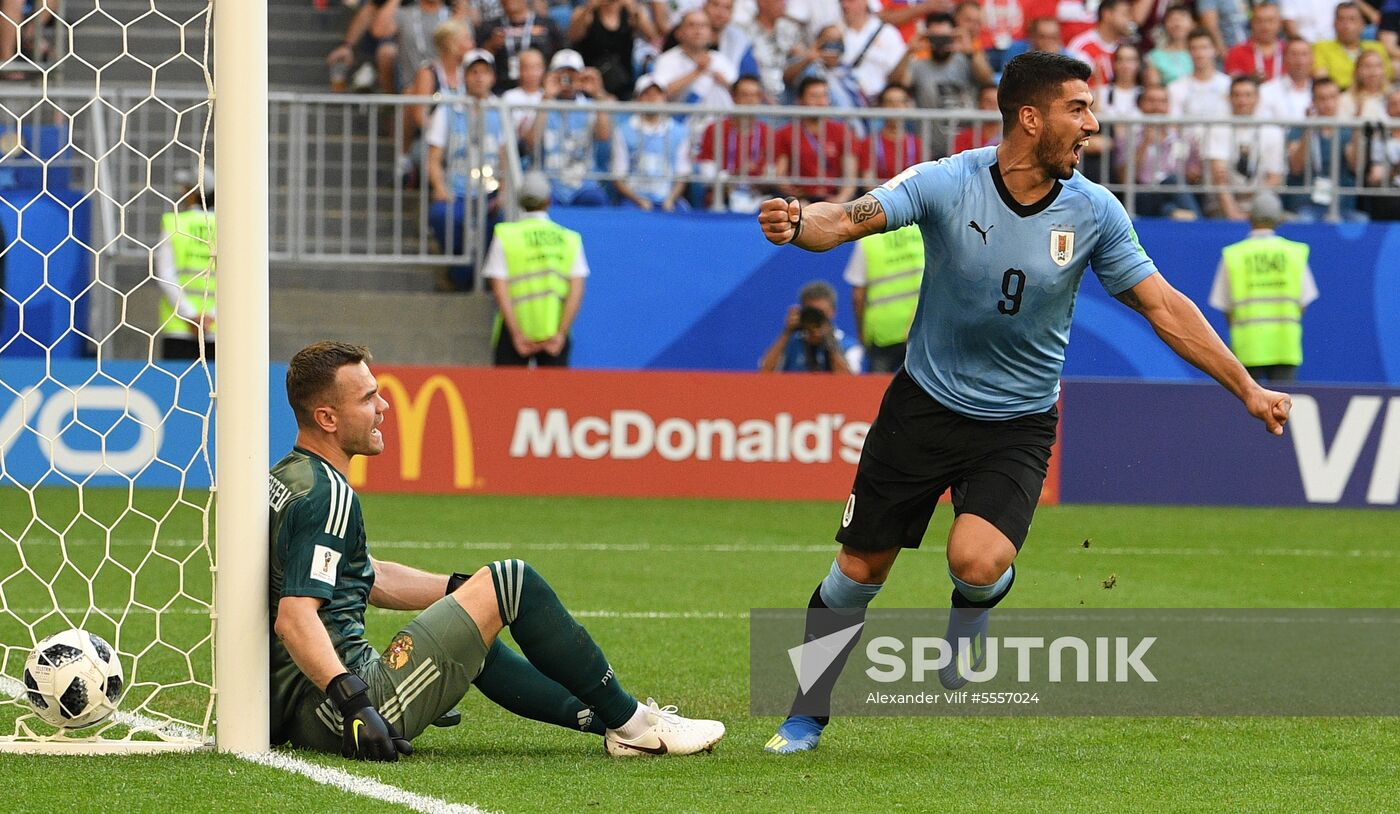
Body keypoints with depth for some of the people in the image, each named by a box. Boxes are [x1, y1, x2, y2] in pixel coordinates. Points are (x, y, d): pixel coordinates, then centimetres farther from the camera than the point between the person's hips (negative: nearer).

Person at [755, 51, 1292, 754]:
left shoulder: (1093, 211, -9)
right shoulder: (947, 183, -15)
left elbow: (1163, 307, -1)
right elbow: (849, 219, -26)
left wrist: (1247, 390, -1)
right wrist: (799, 224, -50)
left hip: (1018, 425, 0)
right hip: (924, 404, 0)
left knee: (977, 562, -25)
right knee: (860, 569, 4)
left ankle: (967, 617, 12)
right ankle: (806, 717, 24)